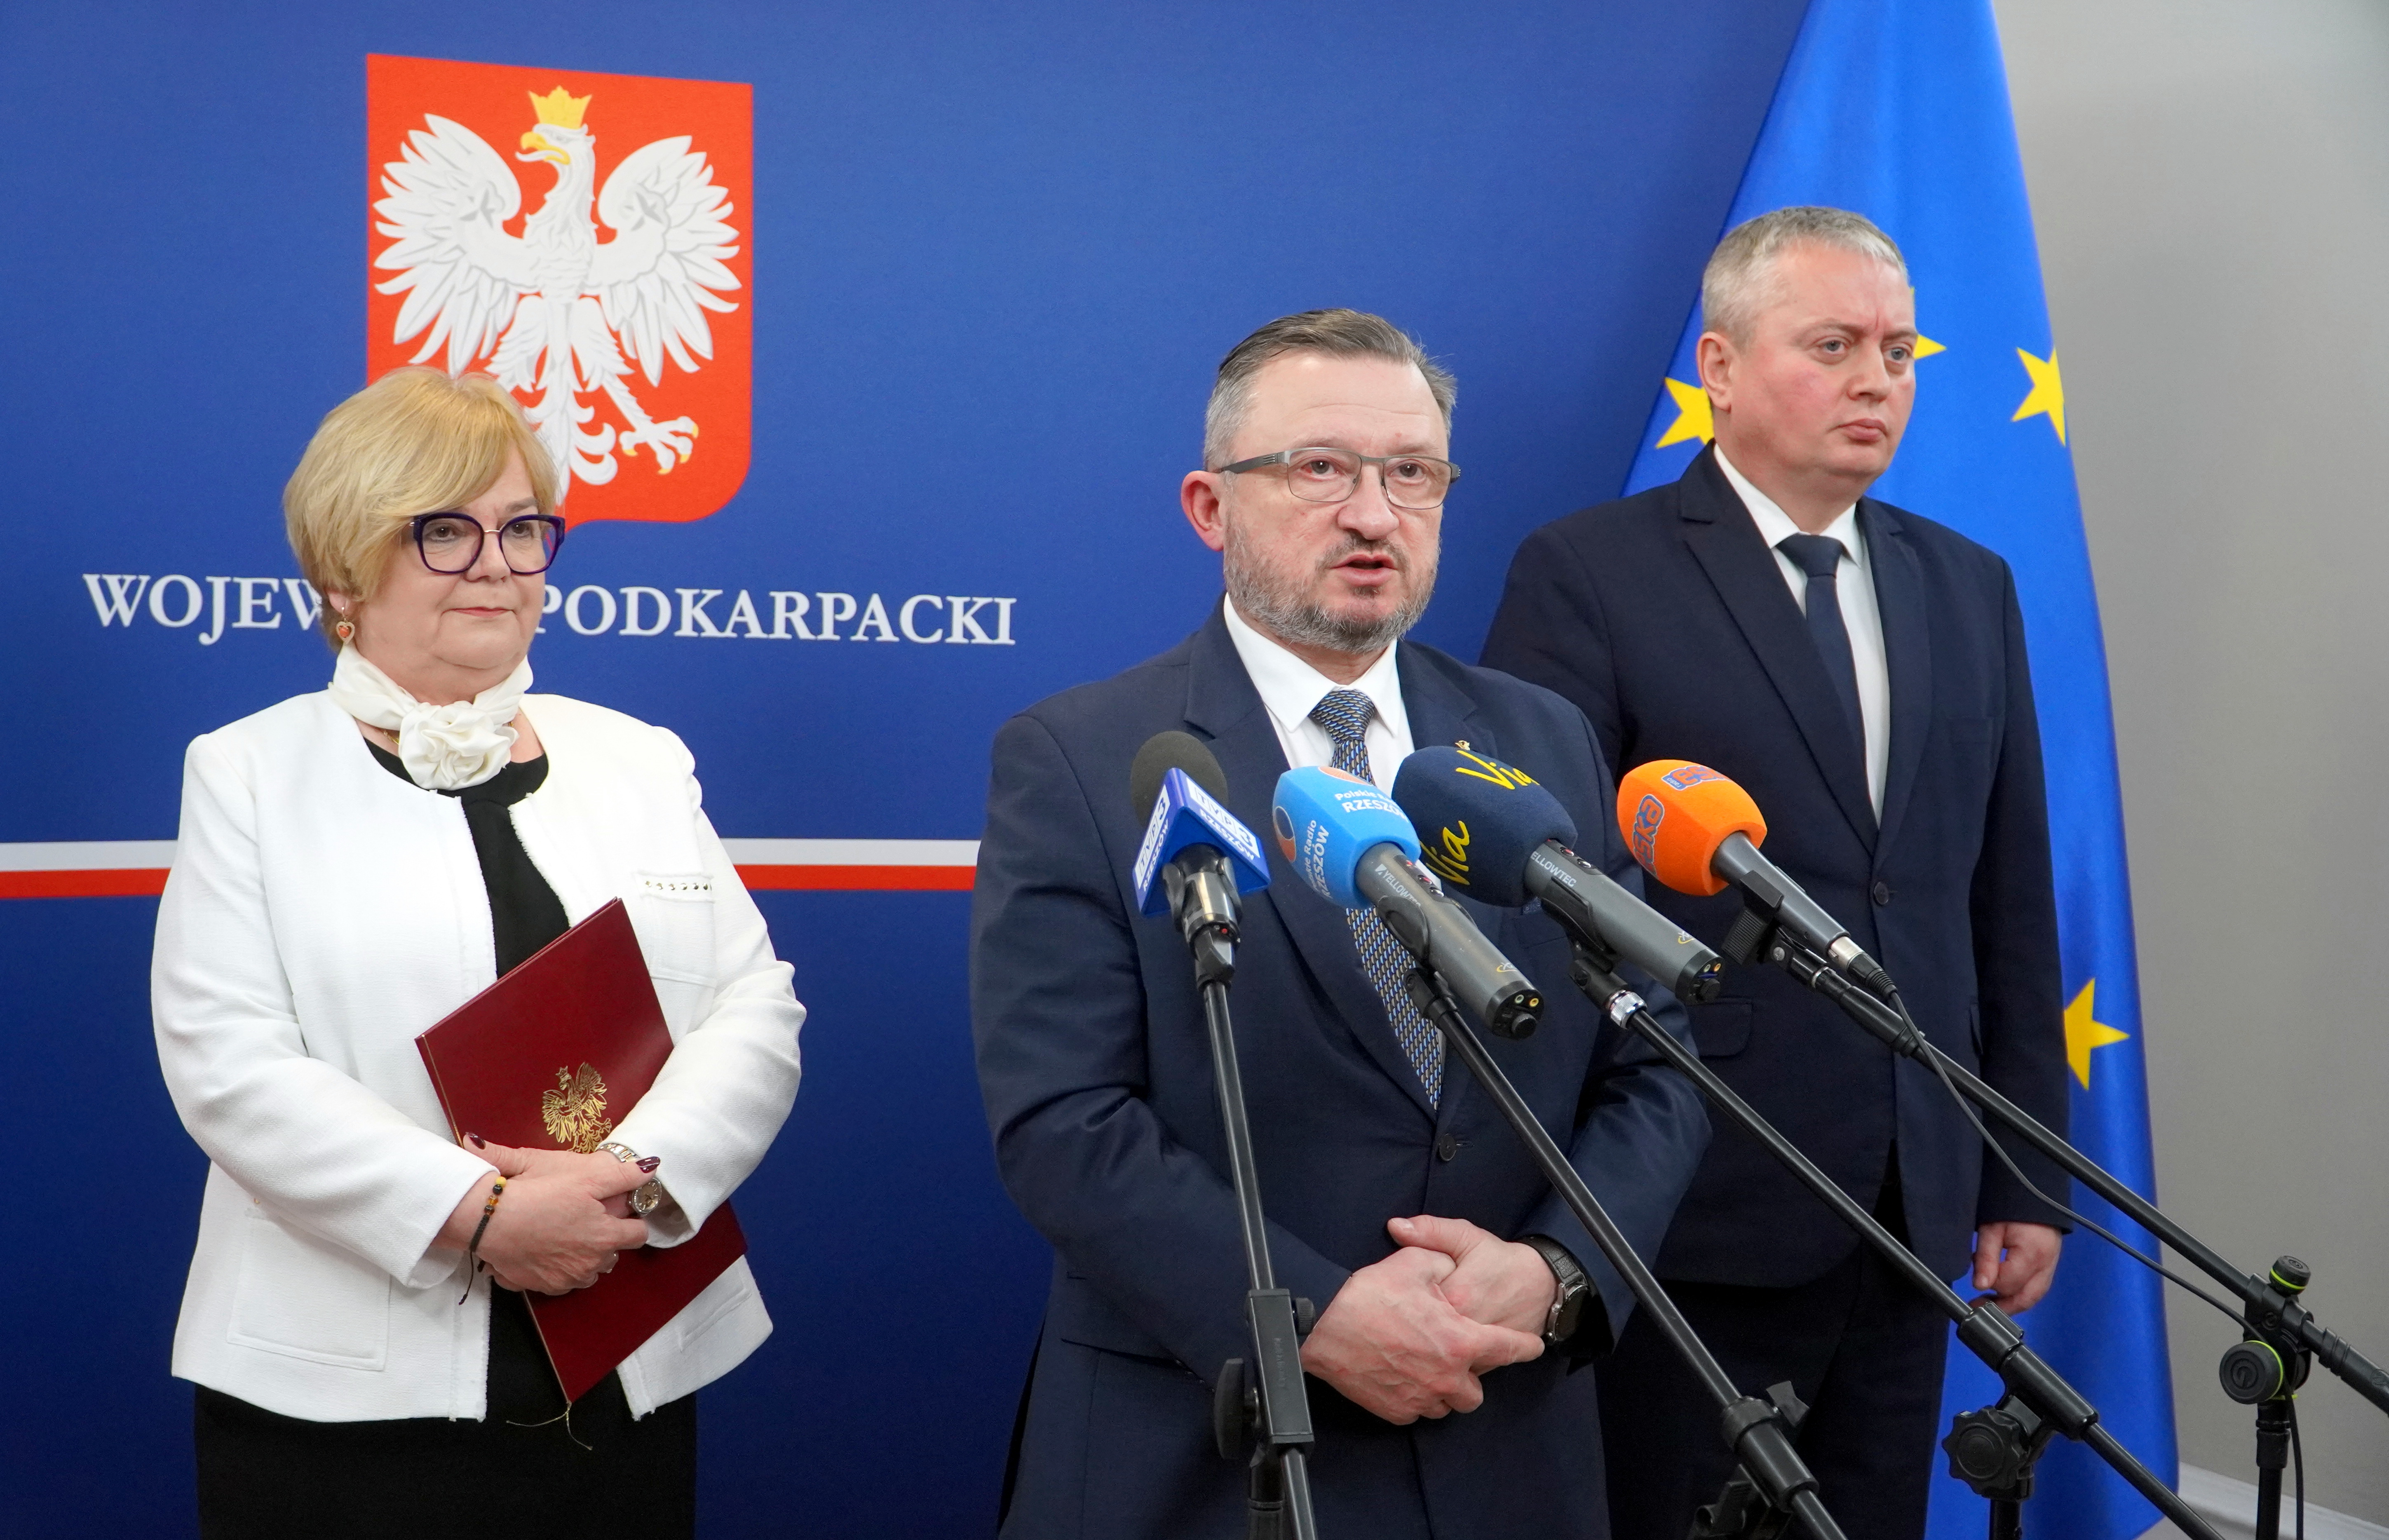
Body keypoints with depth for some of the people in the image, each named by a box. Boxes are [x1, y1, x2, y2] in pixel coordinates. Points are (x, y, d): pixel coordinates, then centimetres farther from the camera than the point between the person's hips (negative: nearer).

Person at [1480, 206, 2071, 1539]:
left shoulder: (1970, 589, 11)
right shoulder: (1587, 575, -7)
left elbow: (2012, 905, 13)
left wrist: (2028, 1179, 12)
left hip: (1914, 1216, 5)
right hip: (1701, 1221, -5)